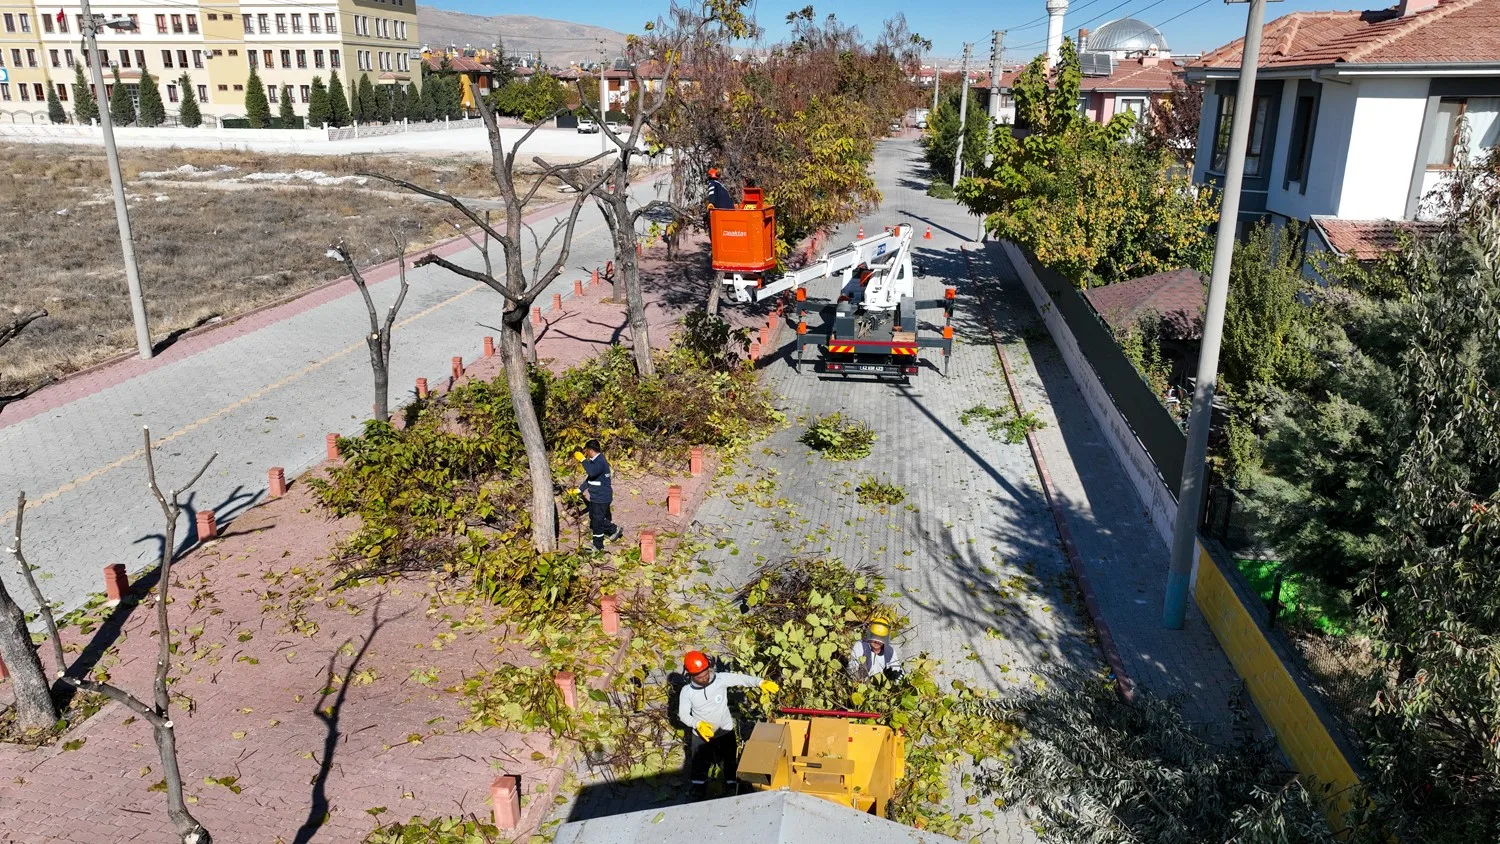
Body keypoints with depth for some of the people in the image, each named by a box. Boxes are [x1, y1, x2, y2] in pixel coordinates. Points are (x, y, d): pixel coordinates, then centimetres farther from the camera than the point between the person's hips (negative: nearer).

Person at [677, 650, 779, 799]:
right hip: (700, 735, 0)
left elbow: (742, 679, -28)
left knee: (730, 765, 15)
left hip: (725, 732, 0)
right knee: (698, 766, 17)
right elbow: (683, 715, -12)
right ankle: (698, 796, 40)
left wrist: (761, 683, -45)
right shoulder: (687, 692, -19)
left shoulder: (721, 679, -22)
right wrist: (698, 724, -30)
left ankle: (733, 792, 37)